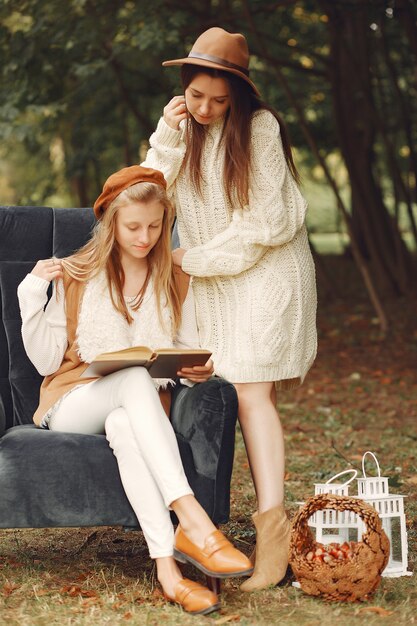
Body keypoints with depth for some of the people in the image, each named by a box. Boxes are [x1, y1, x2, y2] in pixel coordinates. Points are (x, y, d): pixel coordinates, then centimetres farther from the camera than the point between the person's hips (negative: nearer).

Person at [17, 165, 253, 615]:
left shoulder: (176, 281, 10)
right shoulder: (75, 276, 5)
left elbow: (189, 356, 11)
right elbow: (46, 362, 1)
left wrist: (198, 371, -13)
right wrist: (32, 295, -12)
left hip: (135, 411, 1)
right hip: (72, 407, -1)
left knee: (124, 425, -39)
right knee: (135, 377, -37)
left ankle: (166, 564, -51)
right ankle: (192, 521, -52)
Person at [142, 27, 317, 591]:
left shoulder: (258, 128, -11)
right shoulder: (184, 127, 7)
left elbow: (266, 221, -14)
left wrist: (194, 260, -8)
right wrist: (167, 137, -12)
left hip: (265, 273, -6)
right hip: (212, 279, 6)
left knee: (251, 392, -16)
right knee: (238, 395, -1)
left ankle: (272, 526, -20)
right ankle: (269, 513, 2)